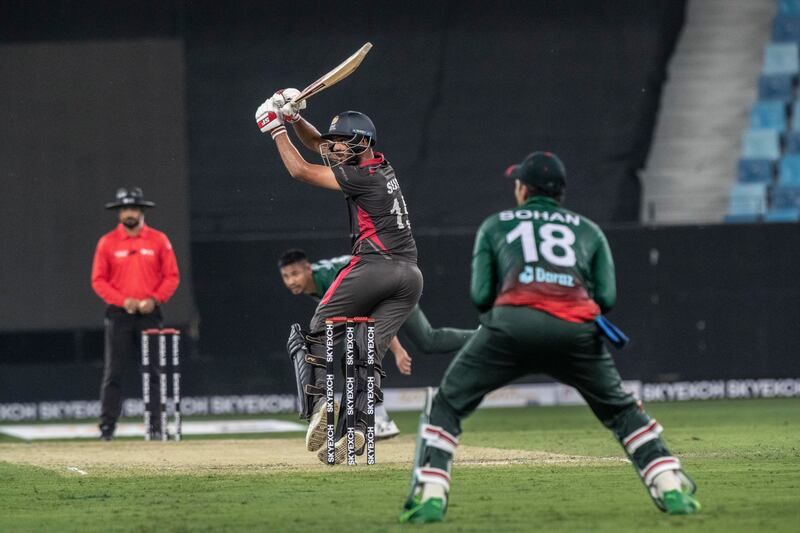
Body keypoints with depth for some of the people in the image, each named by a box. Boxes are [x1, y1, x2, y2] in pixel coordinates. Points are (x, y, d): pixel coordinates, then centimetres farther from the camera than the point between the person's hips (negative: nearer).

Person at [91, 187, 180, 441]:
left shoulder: (158, 240, 5)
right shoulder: (107, 242, 4)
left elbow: (172, 276, 6)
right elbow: (98, 280, 2)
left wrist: (154, 299, -9)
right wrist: (123, 301, -11)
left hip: (149, 314, 1)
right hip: (119, 314, -1)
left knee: (153, 371, 0)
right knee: (114, 371, -5)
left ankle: (155, 424, 3)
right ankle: (107, 424, -5)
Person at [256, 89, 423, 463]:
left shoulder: (363, 177, -7)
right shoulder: (379, 165, 18)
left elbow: (300, 170, -3)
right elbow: (317, 144, 27)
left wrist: (276, 129, 6)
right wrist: (294, 117, 13)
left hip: (374, 265, -8)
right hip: (410, 275, 8)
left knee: (317, 334, 4)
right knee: (368, 352, 3)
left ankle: (317, 403, -16)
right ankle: (358, 428, -14)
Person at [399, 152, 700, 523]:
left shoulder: (495, 225, 25)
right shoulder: (588, 230, 28)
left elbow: (480, 295, 13)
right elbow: (607, 297, 15)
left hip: (512, 323, -2)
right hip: (577, 328, 2)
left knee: (447, 405, 13)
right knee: (621, 410, 20)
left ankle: (430, 496, -2)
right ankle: (672, 489, 7)